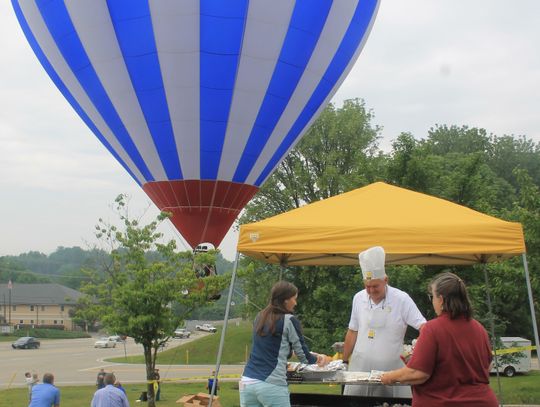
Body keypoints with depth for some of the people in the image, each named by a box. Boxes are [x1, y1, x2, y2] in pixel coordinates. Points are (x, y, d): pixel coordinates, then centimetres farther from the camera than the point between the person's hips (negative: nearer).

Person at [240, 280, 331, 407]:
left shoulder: (260, 318, 14)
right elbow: (304, 356, 1)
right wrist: (320, 358, 23)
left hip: (247, 382, 6)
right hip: (272, 385, -6)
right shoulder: (289, 320, -5)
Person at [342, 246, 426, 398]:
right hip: (360, 369, 3)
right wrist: (344, 361, 14)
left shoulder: (402, 299, -6)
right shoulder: (358, 298, 5)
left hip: (391, 370, -3)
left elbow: (422, 325, -9)